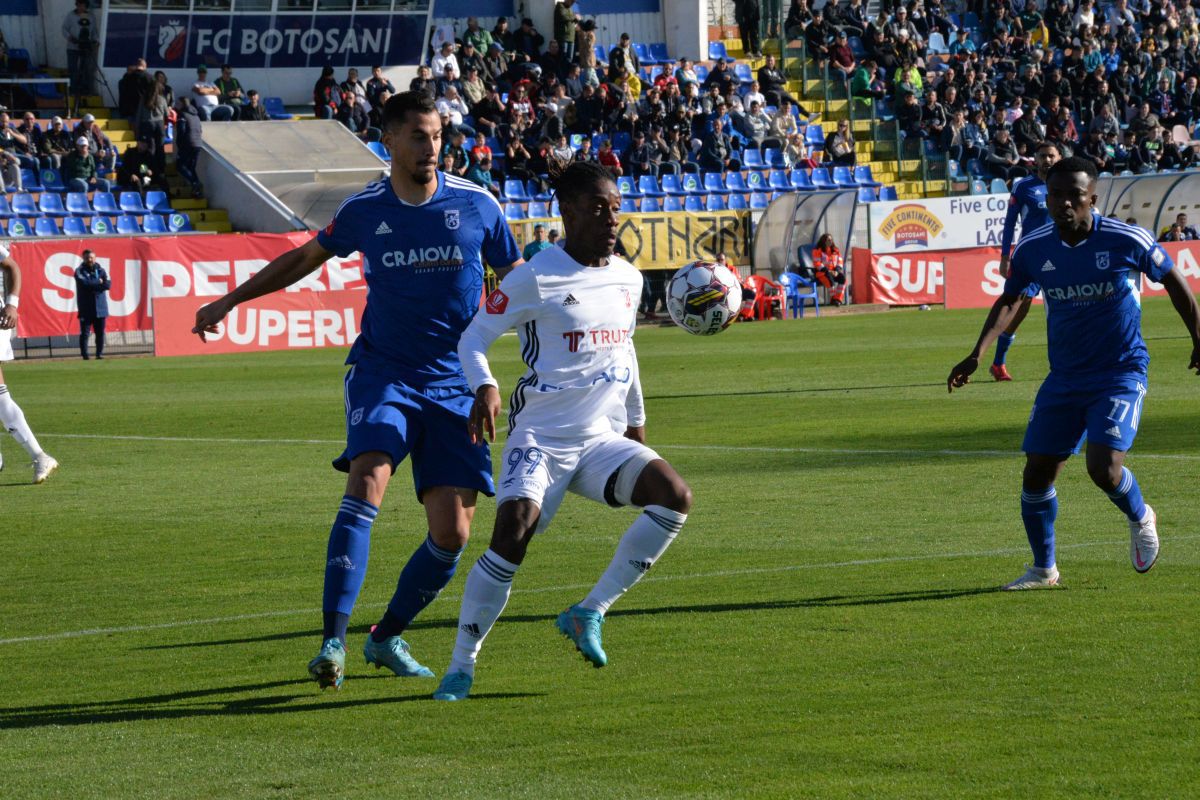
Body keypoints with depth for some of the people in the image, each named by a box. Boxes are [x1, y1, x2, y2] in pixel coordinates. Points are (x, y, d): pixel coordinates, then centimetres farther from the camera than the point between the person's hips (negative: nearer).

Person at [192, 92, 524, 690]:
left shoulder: (477, 205, -2)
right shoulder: (363, 211, 0)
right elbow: (304, 259, 18)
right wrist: (227, 303, 22)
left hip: (453, 383, 1)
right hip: (382, 370, -1)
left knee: (452, 534, -4)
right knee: (367, 483, -27)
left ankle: (388, 637, 20)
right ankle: (333, 641, -30)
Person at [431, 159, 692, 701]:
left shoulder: (627, 279, 11)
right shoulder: (535, 279, -8)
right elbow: (472, 339, -4)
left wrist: (636, 421, 31)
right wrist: (484, 387, -24)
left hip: (602, 439, 6)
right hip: (540, 437, -6)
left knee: (675, 496, -17)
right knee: (514, 530, -26)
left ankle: (589, 613, -8)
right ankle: (461, 666, -12)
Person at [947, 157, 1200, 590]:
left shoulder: (1127, 241, -14)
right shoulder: (1032, 249, -6)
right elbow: (1008, 301, 9)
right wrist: (977, 355, -3)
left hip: (1121, 374, -4)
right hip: (1064, 378, 4)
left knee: (1104, 467, -20)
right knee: (1037, 473, 0)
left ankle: (1140, 518, 15)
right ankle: (1043, 569, 20)